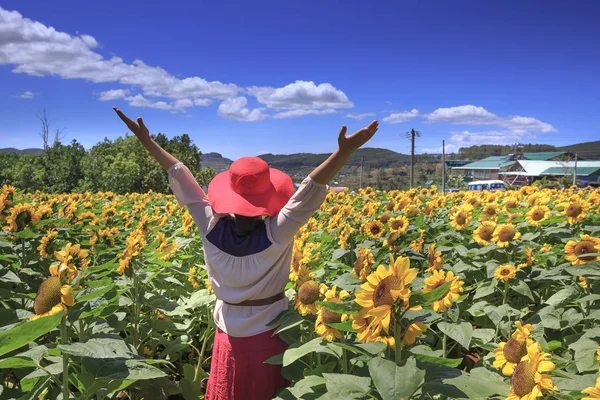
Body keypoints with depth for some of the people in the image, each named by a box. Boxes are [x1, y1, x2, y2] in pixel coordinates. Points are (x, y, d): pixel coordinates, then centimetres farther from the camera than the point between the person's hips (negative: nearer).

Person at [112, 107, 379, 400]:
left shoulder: (212, 228, -16)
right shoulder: (277, 232, -23)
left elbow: (181, 177, -11)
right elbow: (311, 188, -28)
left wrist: (146, 140, -2)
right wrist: (344, 151, -34)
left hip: (229, 332, 3)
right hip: (269, 332, -2)